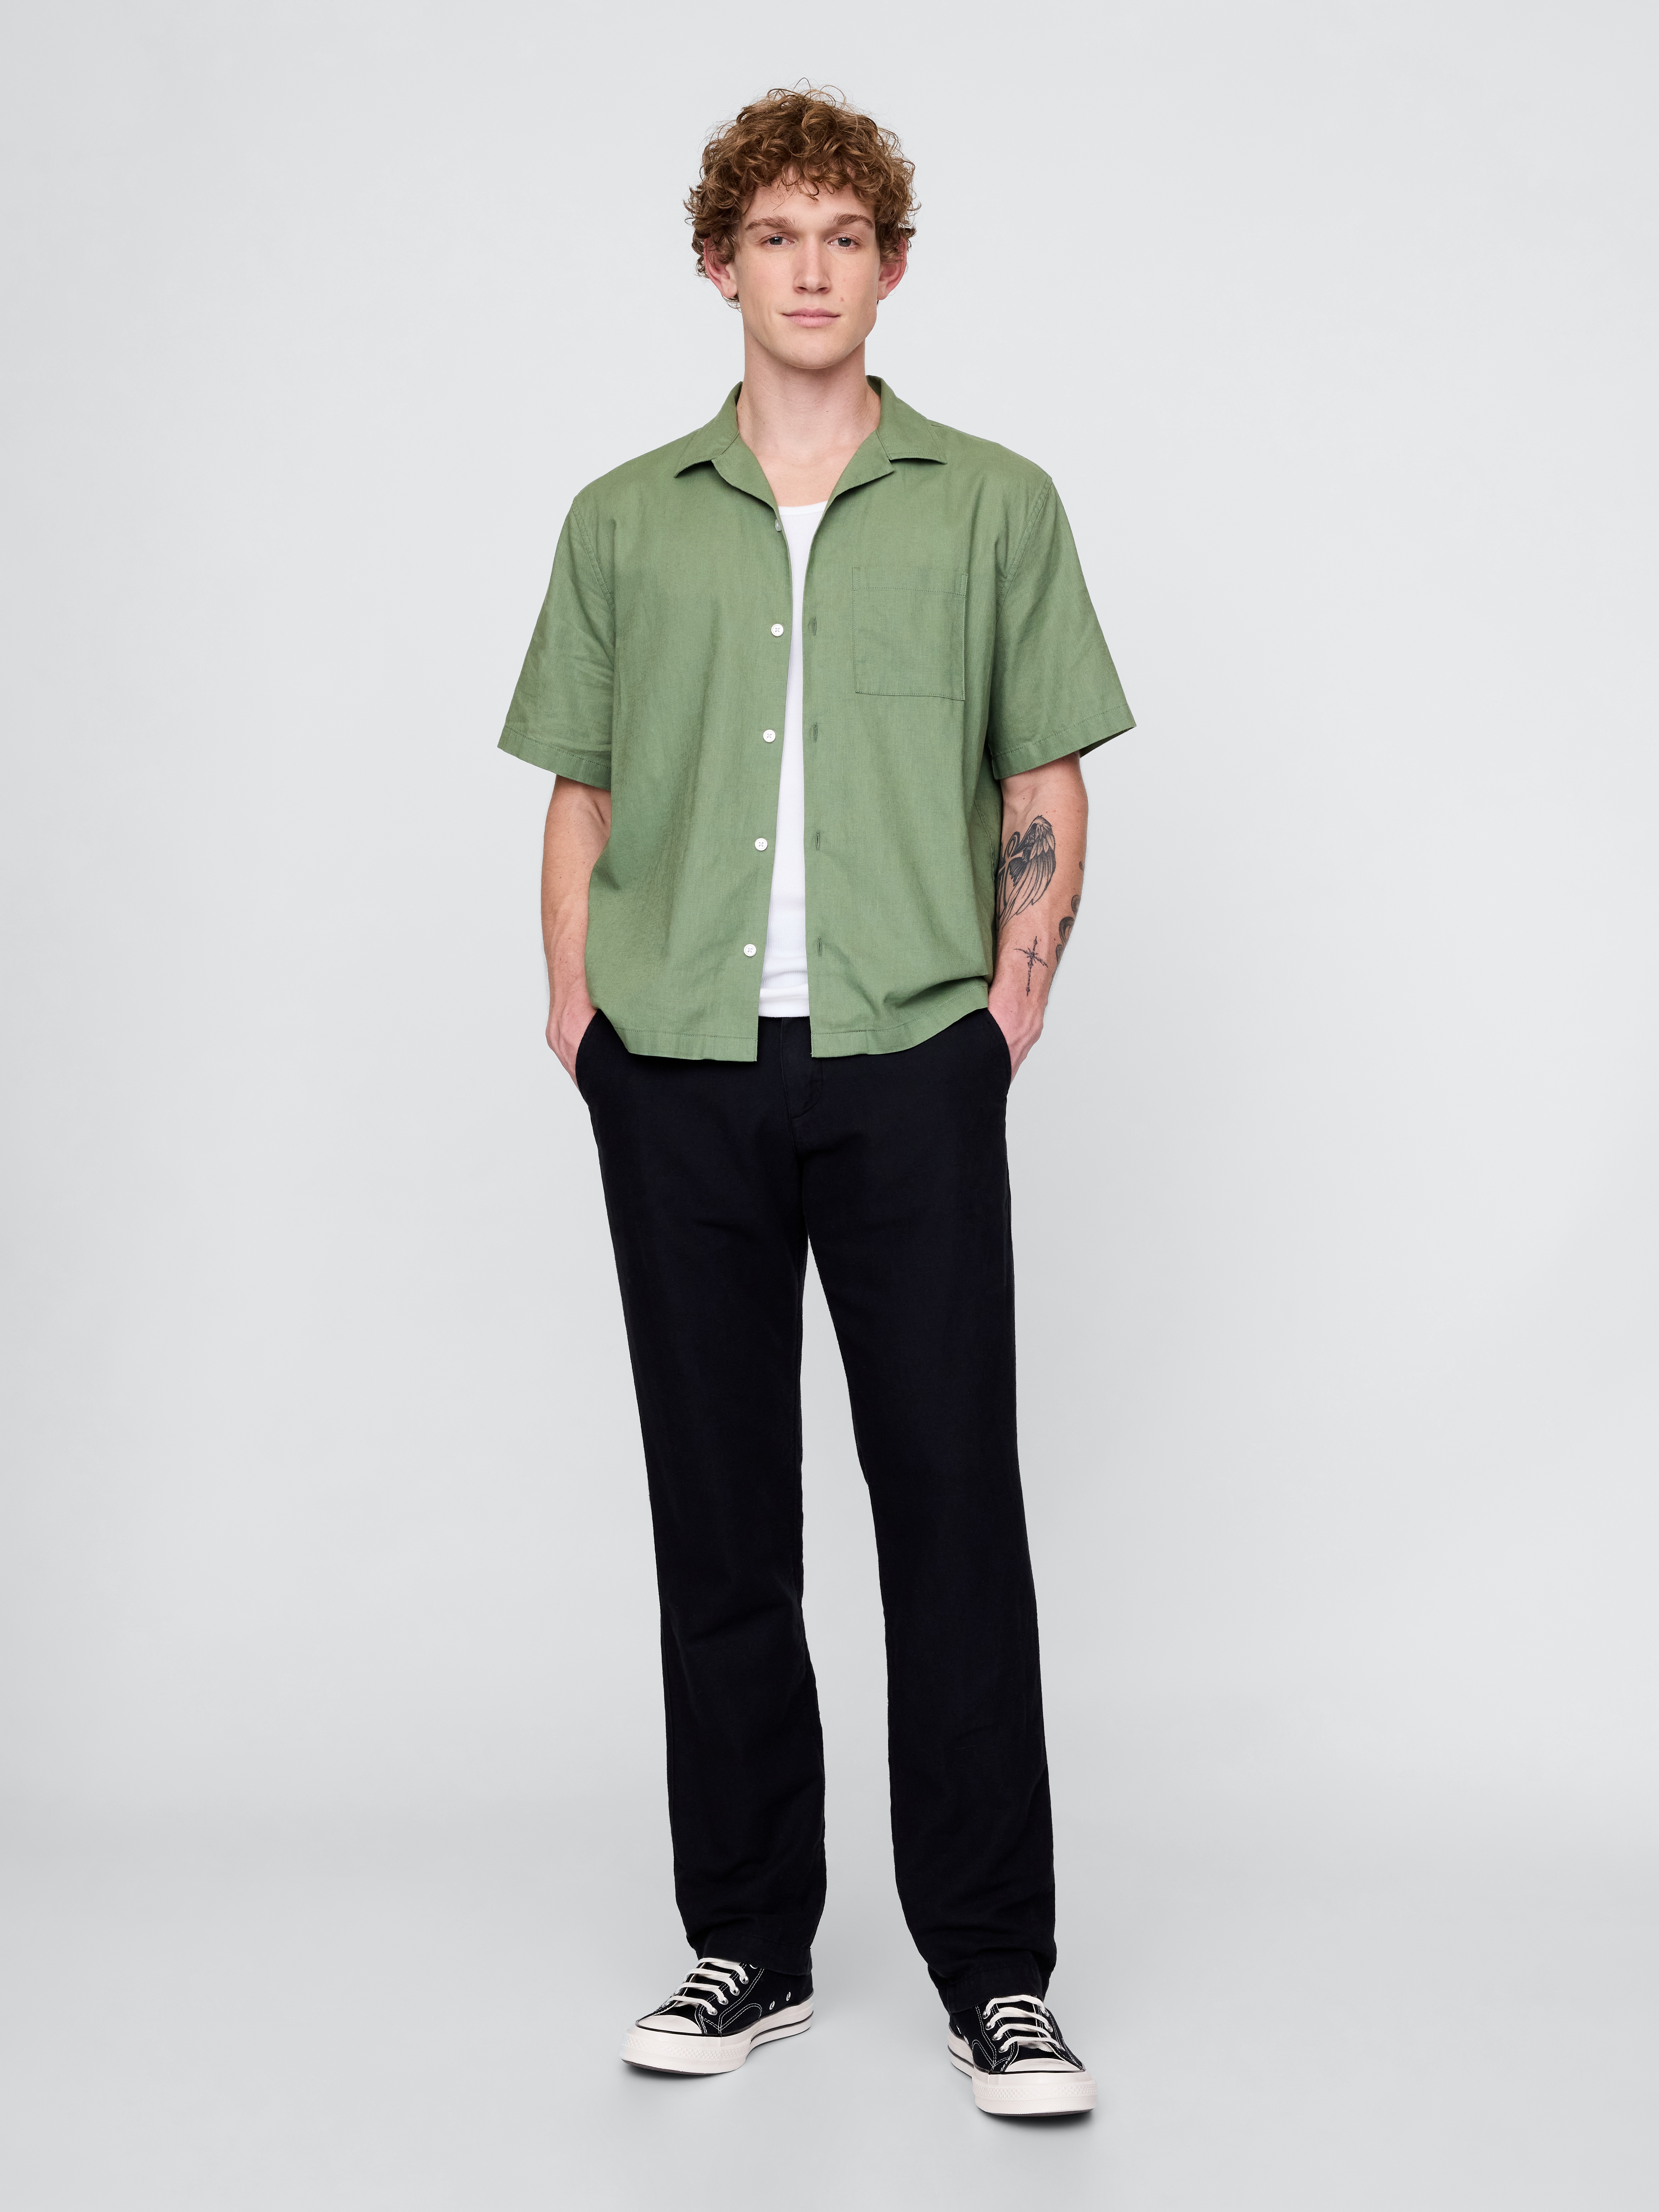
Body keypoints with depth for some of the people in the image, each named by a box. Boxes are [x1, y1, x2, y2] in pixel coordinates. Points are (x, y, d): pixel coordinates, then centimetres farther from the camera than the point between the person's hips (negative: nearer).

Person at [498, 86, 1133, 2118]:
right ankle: (748, 1946, 19)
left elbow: (1046, 782, 9)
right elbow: (581, 790, 14)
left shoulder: (994, 505, 8)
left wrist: (1017, 997, -2)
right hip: (678, 1074, 2)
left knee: (953, 1498, -3)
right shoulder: (624, 523, 12)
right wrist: (577, 1011, 2)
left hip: (908, 1063, -2)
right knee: (719, 1517, 7)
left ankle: (993, 1969, 7)